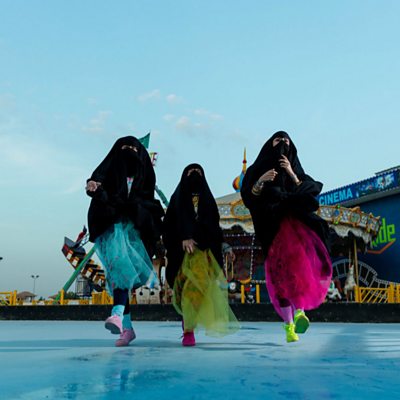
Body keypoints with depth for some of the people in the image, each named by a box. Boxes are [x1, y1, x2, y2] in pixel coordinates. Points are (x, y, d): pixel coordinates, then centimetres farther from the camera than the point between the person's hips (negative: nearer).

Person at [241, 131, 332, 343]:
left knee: (308, 256, -29)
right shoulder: (258, 169, 16)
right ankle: (289, 325, 0)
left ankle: (299, 310, -28)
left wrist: (292, 175, -4)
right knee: (280, 274, -8)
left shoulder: (297, 171, 23)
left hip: (296, 222, 1)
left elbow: (310, 192, 8)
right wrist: (260, 182, -15)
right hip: (272, 226, -1)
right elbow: (247, 197, 3)